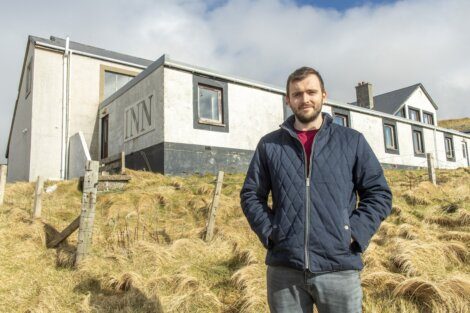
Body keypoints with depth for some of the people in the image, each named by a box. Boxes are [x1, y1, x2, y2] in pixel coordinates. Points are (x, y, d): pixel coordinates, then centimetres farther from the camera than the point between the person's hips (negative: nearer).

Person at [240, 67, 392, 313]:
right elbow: (251, 195, 10)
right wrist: (269, 232, -3)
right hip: (283, 268, 1)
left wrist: (354, 233, -6)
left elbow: (379, 193, 6)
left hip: (339, 268, 0)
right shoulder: (269, 145, 7)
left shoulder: (352, 141, 5)